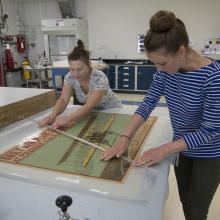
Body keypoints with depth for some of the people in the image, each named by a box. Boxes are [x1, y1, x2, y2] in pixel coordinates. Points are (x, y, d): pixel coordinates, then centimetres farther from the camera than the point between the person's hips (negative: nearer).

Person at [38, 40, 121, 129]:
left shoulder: (100, 78, -30)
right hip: (92, 112, 3)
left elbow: (89, 105, -41)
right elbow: (63, 100, -24)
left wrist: (68, 118, -57)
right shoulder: (70, 76, -16)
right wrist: (53, 115, -44)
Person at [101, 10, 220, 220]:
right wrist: (125, 137, -21)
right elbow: (148, 102, -10)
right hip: (181, 147, 5)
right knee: (185, 201, 24)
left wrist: (164, 150, -31)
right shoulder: (165, 69, -13)